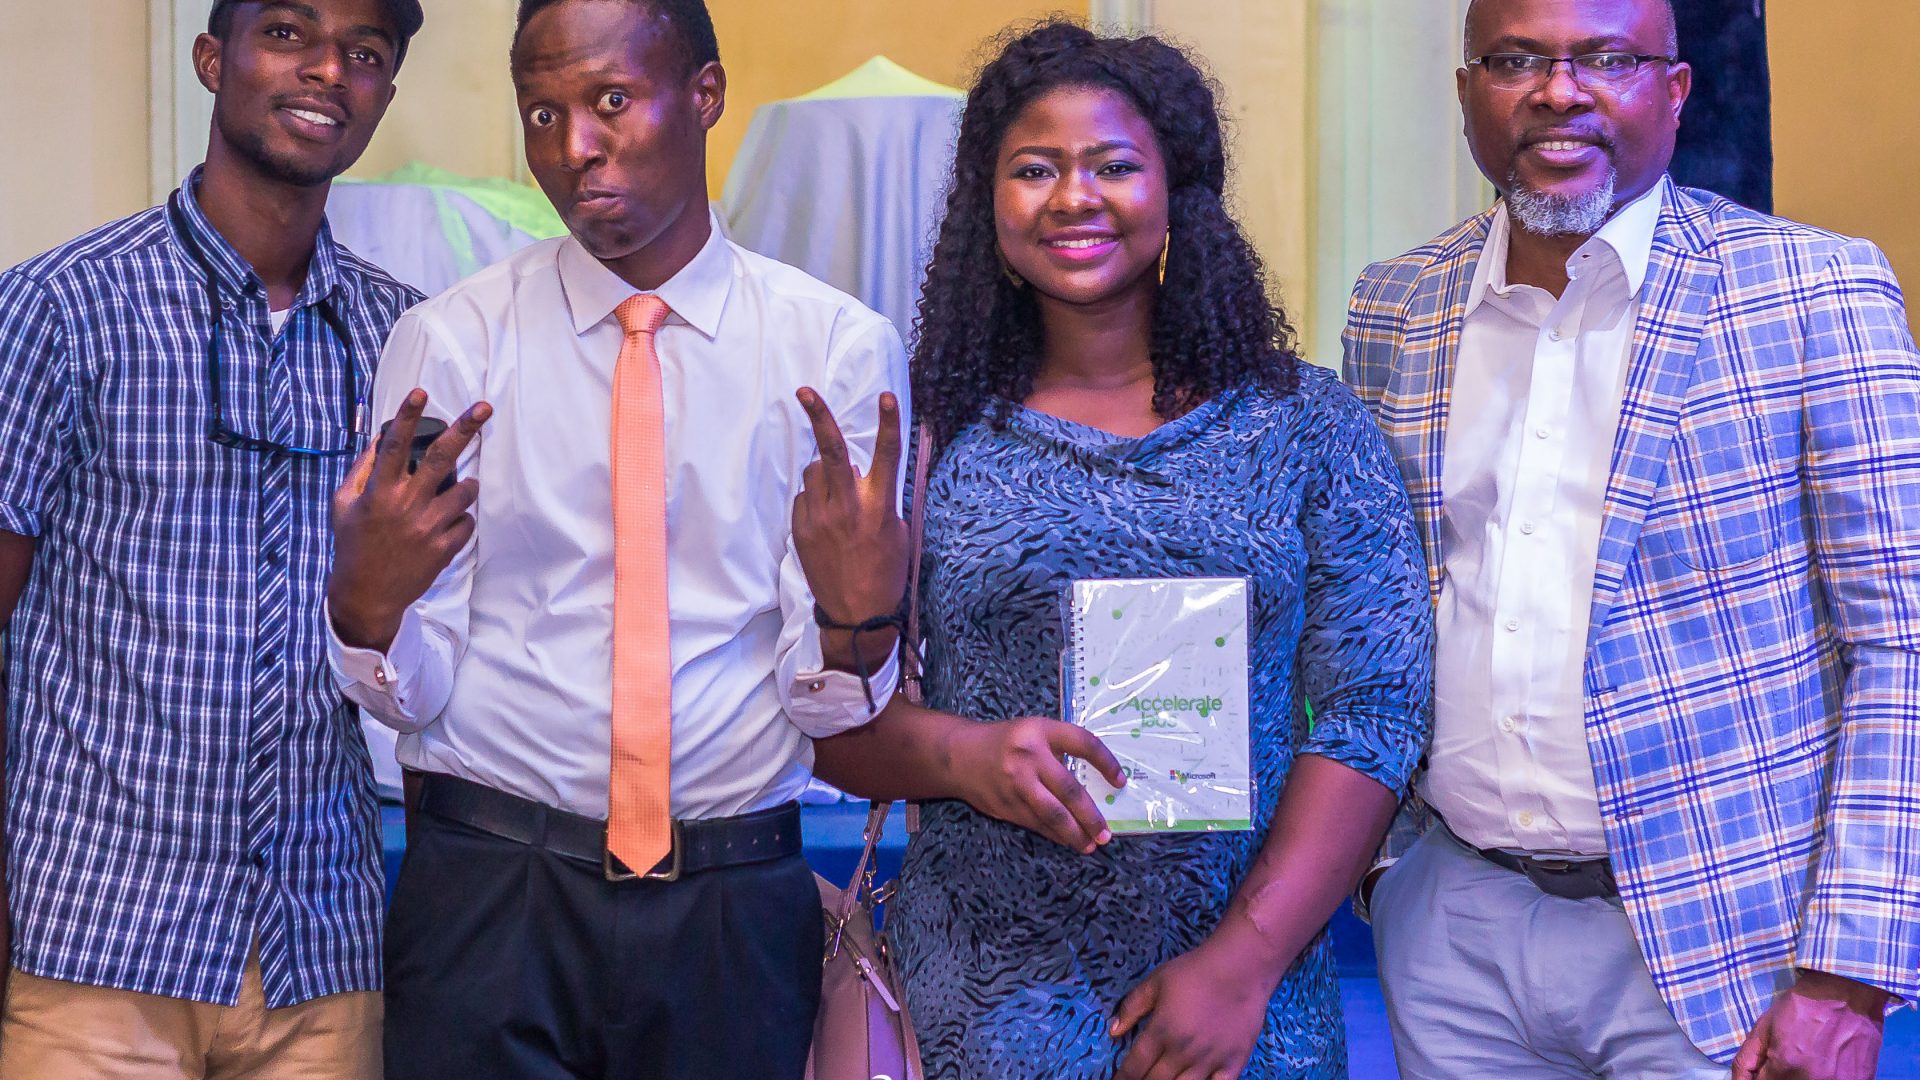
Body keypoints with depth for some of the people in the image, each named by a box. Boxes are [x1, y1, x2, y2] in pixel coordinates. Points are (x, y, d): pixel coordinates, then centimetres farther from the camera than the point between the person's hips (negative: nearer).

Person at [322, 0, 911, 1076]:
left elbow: (830, 705, -5)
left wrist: (859, 612, -27)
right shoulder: (450, 342, -1)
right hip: (489, 898, 0)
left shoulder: (841, 347, -2)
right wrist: (365, 601, -24)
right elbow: (412, 693, -3)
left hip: (735, 910, 1)